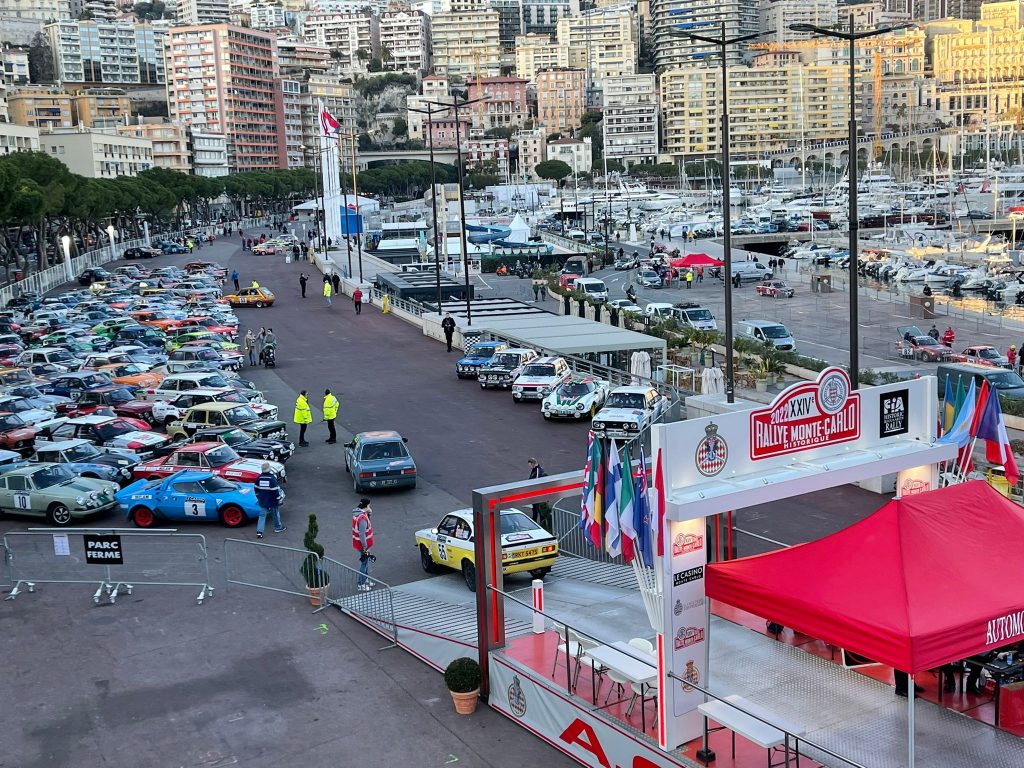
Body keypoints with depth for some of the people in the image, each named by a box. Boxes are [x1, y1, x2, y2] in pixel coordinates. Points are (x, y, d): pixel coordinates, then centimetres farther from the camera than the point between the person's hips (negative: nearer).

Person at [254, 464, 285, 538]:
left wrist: (258, 497, 21)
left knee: (262, 515, 7)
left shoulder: (259, 478, -3)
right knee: (276, 514, 17)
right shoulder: (272, 478, -19)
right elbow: (275, 490, -18)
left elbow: (256, 489, 7)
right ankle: (278, 527, 33)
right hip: (272, 501, -4)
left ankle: (259, 531, -3)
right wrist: (279, 499, -6)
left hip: (262, 501, 4)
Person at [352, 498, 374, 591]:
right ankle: (360, 584, 12)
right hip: (363, 545, -10)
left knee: (366, 562, 23)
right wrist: (365, 547, -22)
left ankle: (366, 580, 37)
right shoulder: (362, 518, -28)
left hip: (362, 544, 10)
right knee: (364, 563, 3)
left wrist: (368, 512, -1)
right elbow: (362, 534, -29)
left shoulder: (358, 514, 2)